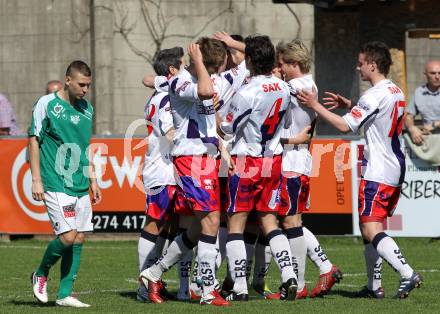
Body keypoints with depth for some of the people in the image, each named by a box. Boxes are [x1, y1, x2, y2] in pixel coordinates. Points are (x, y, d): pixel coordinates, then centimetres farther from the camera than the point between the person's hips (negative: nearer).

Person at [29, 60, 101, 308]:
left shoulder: (87, 109, 13)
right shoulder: (47, 104, -6)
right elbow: (34, 140, -4)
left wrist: (93, 180, 19)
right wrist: (36, 180, -9)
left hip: (81, 186, 7)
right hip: (56, 184, -7)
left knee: (79, 239, 3)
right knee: (68, 237, -14)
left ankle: (64, 294, 10)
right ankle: (41, 274, 11)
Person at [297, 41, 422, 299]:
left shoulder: (374, 95, -16)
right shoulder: (397, 92, 13)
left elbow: (345, 126, -18)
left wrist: (316, 106, -11)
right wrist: (349, 104, 23)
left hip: (378, 173, -10)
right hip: (395, 170, 10)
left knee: (371, 230, -14)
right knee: (372, 227, 16)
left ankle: (408, 274, -27)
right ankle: (375, 286, 17)